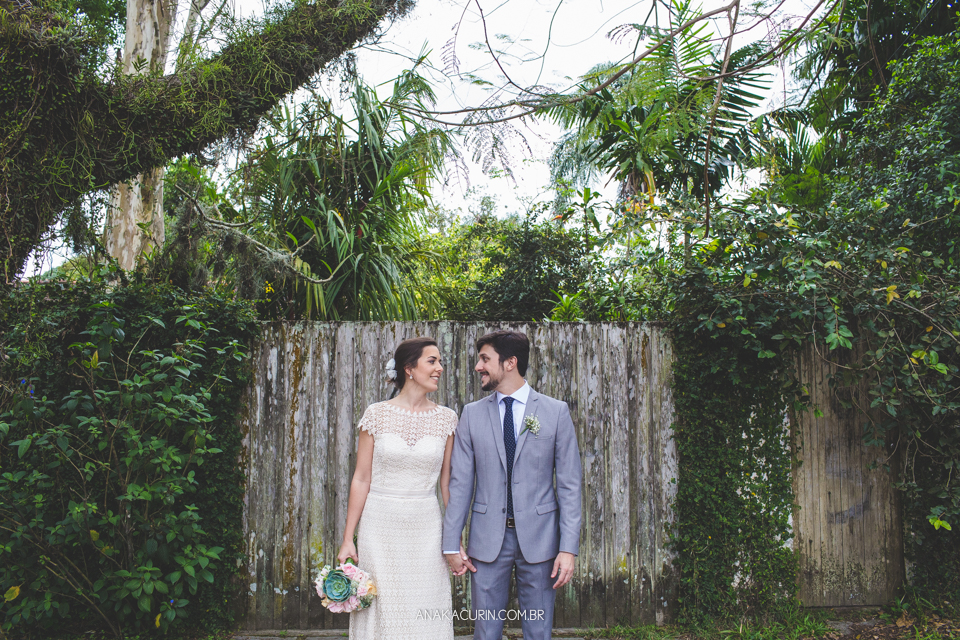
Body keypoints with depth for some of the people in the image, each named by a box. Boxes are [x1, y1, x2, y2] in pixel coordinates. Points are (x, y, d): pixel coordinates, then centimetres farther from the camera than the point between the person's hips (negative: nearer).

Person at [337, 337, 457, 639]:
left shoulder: (446, 418, 2)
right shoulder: (376, 414, -3)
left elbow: (447, 482, 5)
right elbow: (361, 479, -1)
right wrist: (348, 539, -1)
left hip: (426, 528, 1)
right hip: (380, 525, -1)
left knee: (426, 615, 6)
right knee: (383, 612, 7)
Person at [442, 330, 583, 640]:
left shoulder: (556, 411, -2)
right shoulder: (472, 414, 3)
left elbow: (570, 483, -3)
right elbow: (460, 482, 3)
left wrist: (569, 546, -9)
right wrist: (451, 544, -1)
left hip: (539, 536, -1)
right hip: (488, 537, 1)